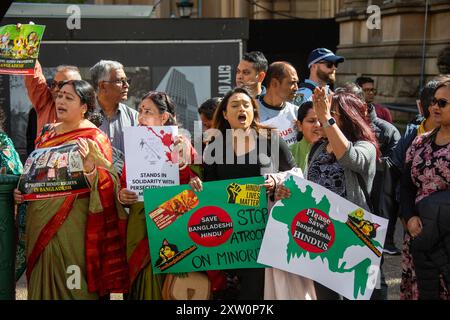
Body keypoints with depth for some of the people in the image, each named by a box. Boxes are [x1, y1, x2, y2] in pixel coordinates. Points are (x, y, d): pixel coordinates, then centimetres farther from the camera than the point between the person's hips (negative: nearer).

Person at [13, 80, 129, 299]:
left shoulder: (94, 138, -4)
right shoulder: (47, 133, 13)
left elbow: (108, 183, -13)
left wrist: (87, 162, -29)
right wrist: (21, 190, 6)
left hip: (71, 222, -6)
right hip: (40, 219, 6)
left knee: (70, 284, -2)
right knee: (42, 279, 11)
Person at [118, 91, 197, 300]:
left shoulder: (181, 145, -1)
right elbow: (124, 185, 18)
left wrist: (182, 162, -23)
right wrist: (121, 195, -4)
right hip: (139, 227, 4)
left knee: (163, 281, -5)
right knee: (141, 285, 7)